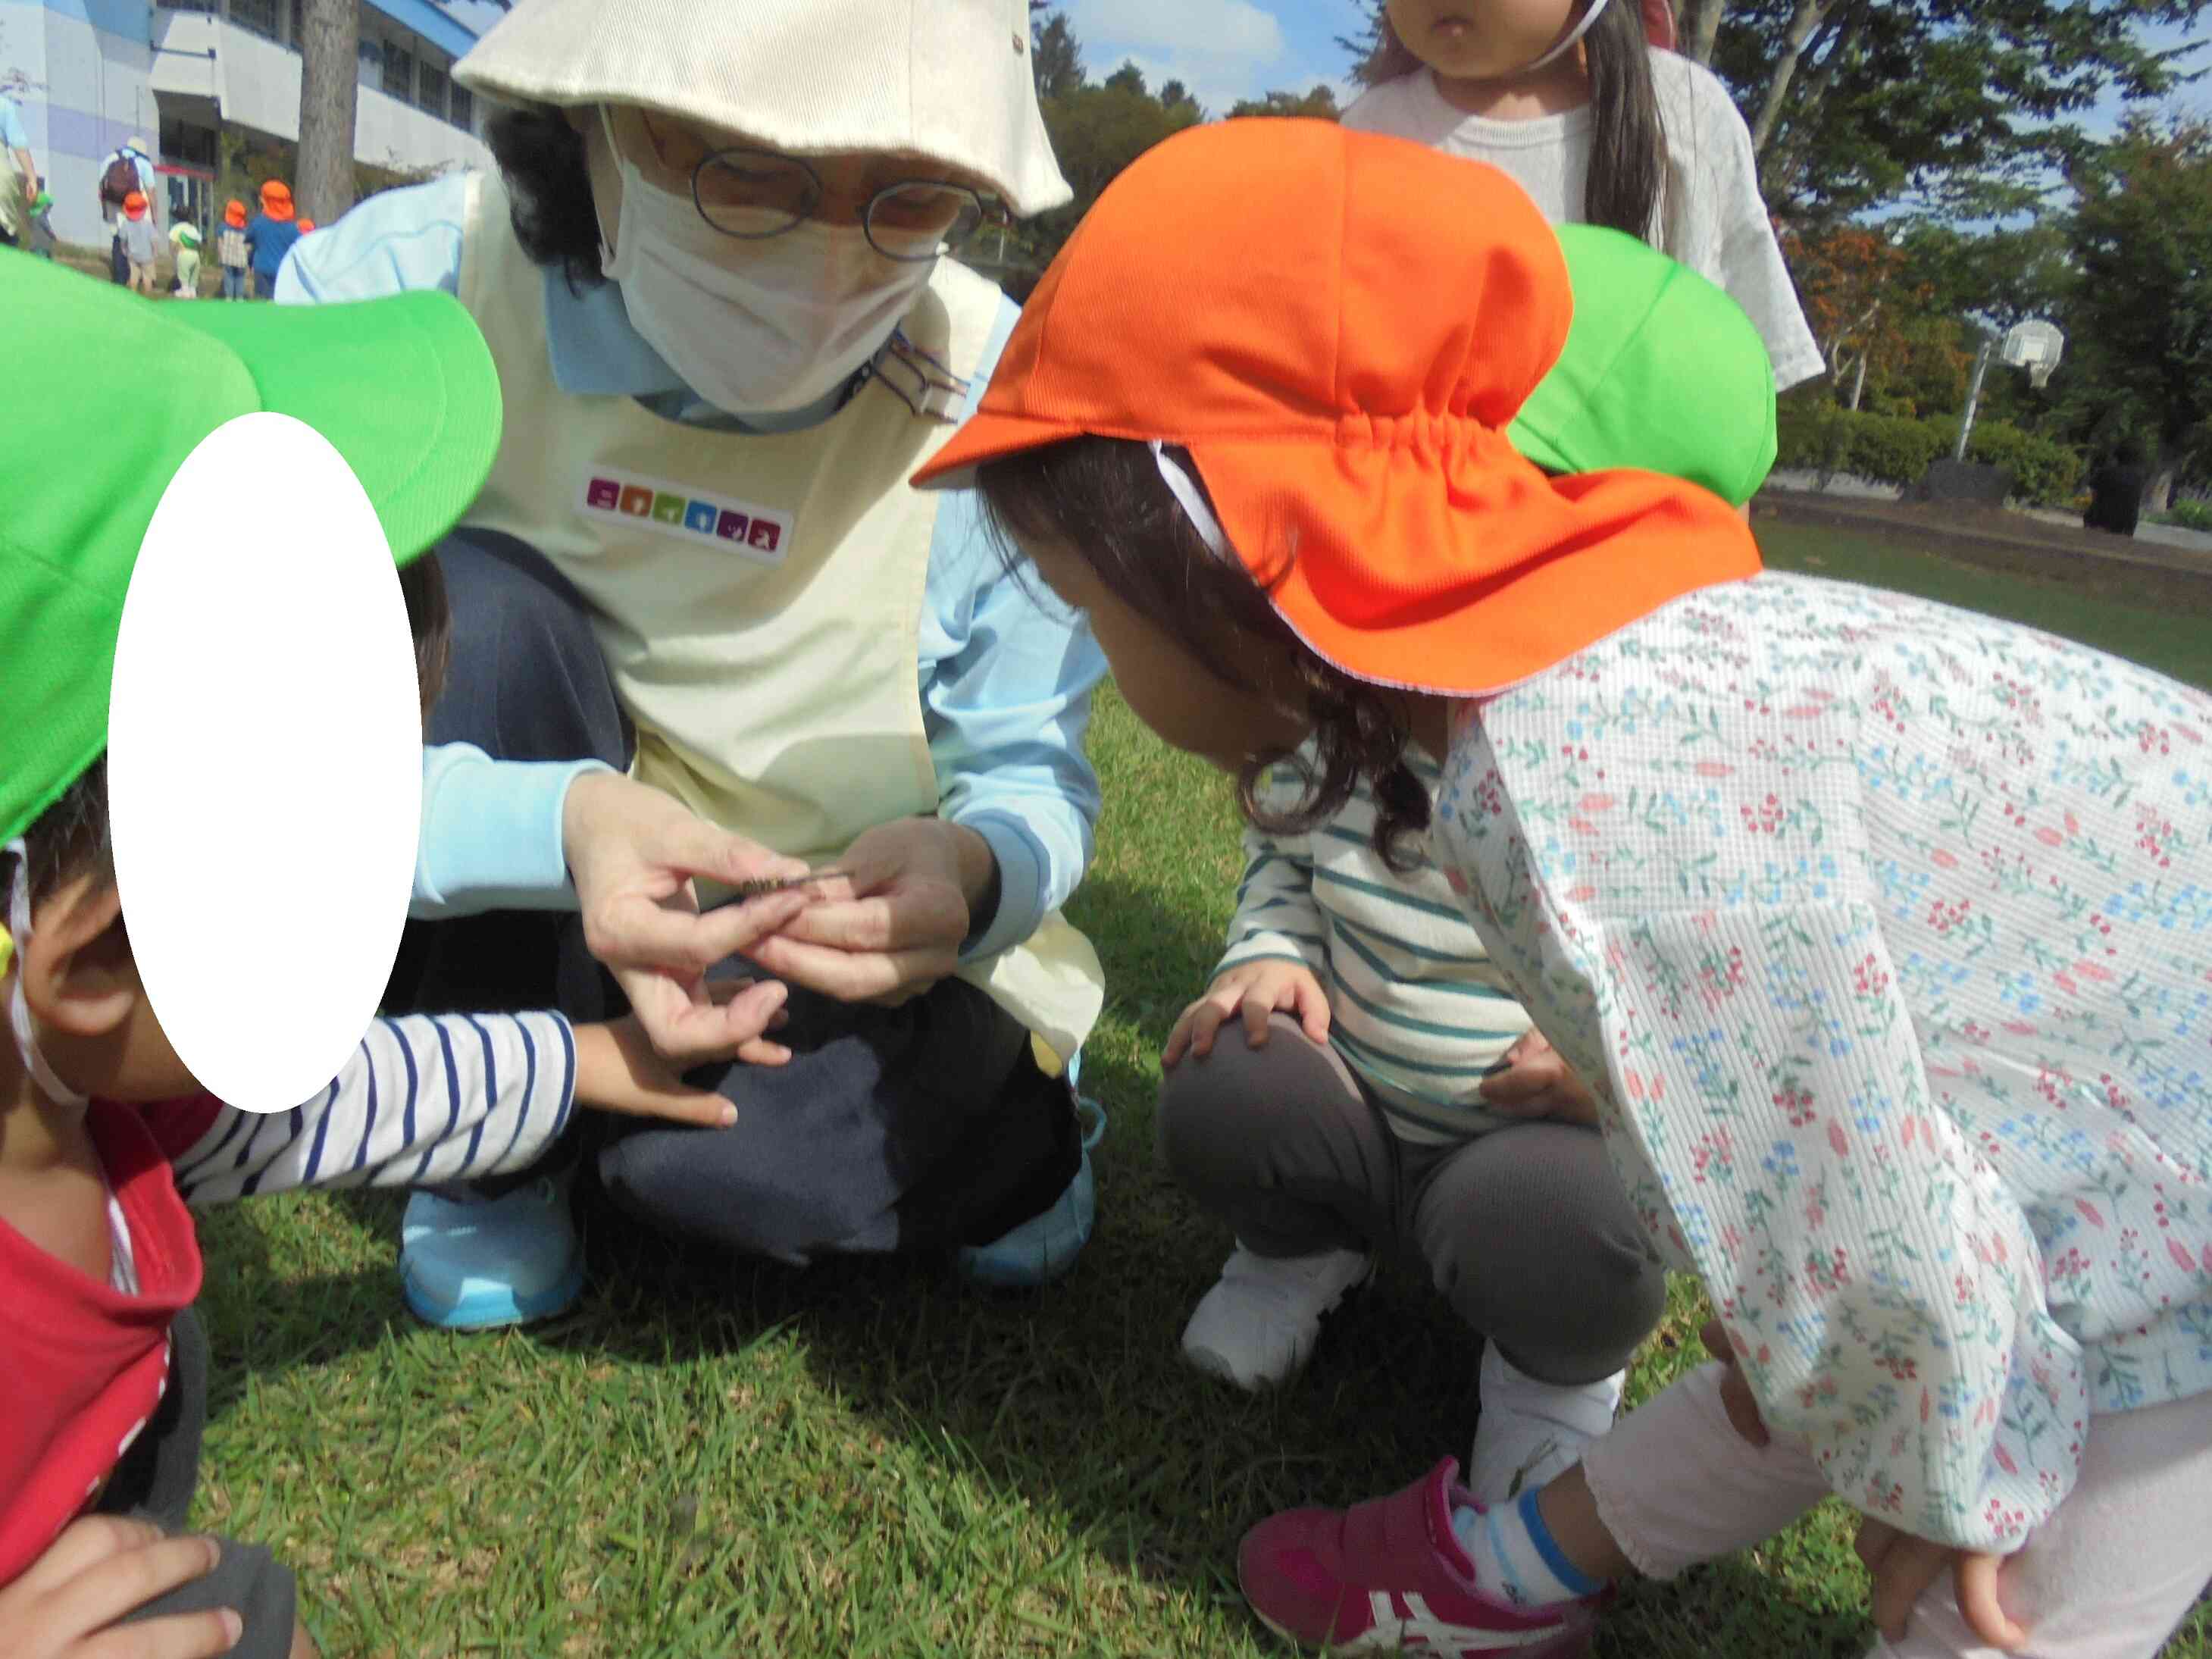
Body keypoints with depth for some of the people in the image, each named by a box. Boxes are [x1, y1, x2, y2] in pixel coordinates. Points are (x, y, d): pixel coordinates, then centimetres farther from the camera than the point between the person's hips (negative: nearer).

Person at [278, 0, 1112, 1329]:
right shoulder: (402, 287, -18)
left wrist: (973, 871, -35)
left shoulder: (990, 395, -16)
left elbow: (1031, 777, -9)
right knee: (469, 607, -27)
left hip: (850, 969, 0)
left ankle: (1008, 1126, 6)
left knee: (743, 1140, -32)